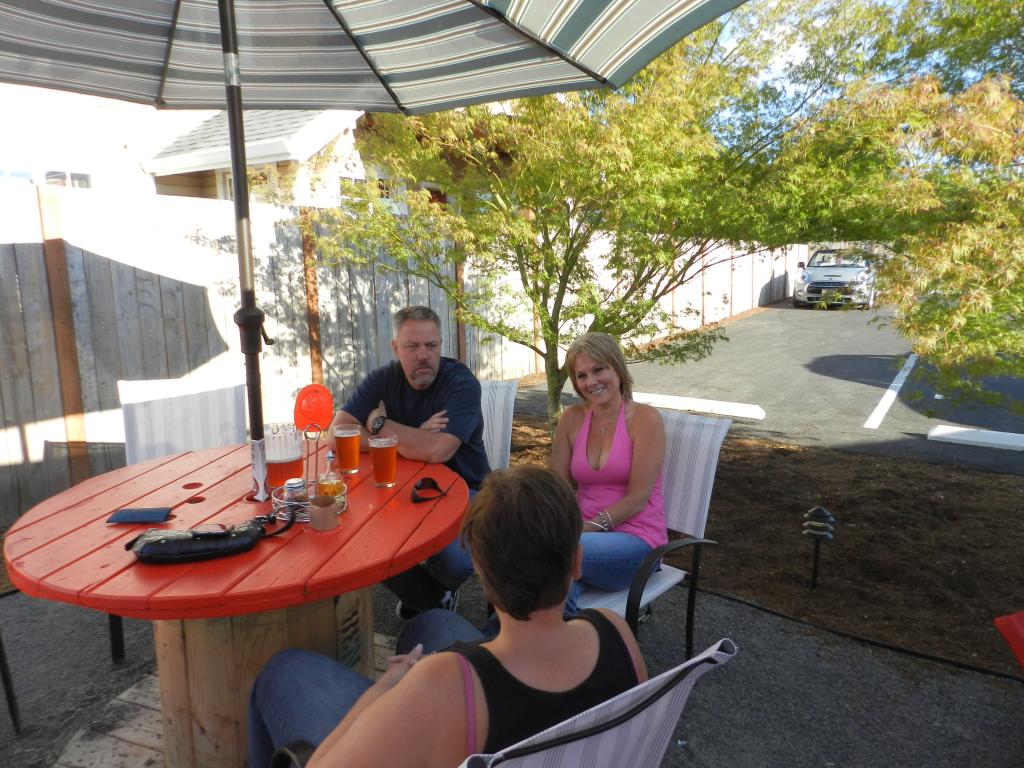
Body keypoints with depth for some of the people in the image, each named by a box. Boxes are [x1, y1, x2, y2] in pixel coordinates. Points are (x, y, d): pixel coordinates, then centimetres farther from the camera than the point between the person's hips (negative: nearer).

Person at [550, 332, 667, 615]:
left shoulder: (645, 419, -8)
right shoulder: (572, 418, 6)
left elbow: (637, 498, -12)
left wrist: (589, 527, -20)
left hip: (636, 541, -3)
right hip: (584, 533, 4)